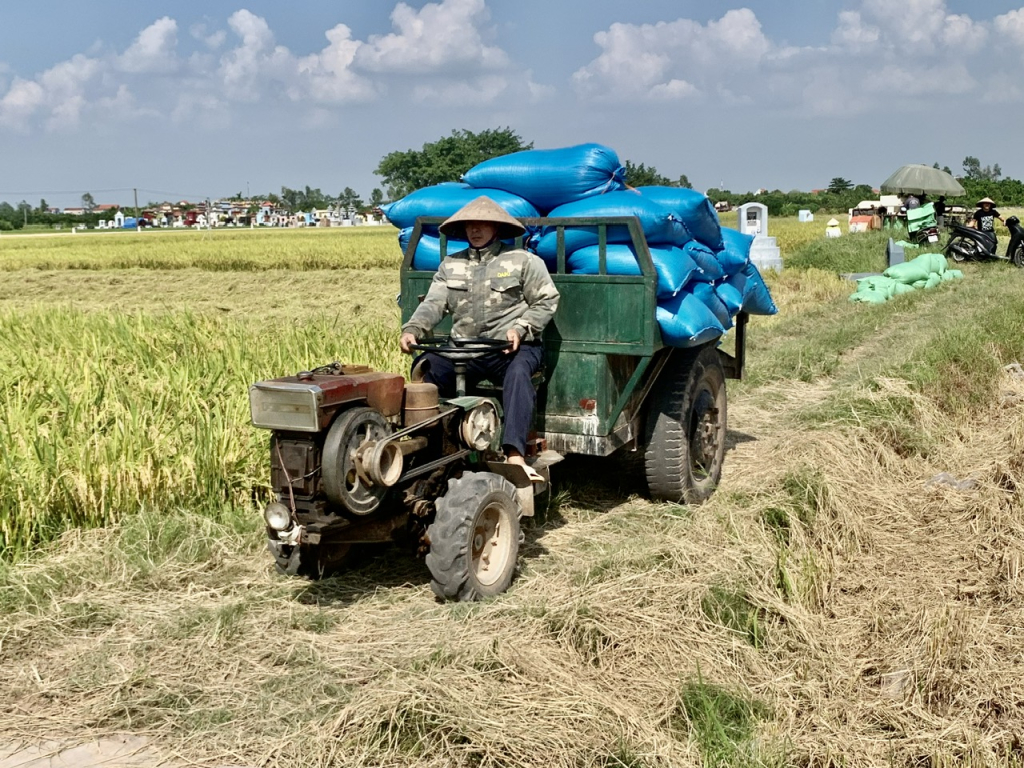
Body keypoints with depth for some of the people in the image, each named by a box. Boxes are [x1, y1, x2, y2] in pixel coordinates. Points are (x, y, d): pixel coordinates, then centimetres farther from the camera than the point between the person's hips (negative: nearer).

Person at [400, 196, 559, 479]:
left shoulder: (524, 261, 4)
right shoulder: (450, 265, 15)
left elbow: (547, 301, 2)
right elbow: (434, 304, 5)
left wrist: (520, 328, -13)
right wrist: (412, 329, -14)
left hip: (512, 348, -3)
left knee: (517, 373, -38)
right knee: (426, 365, -25)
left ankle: (515, 454, -48)